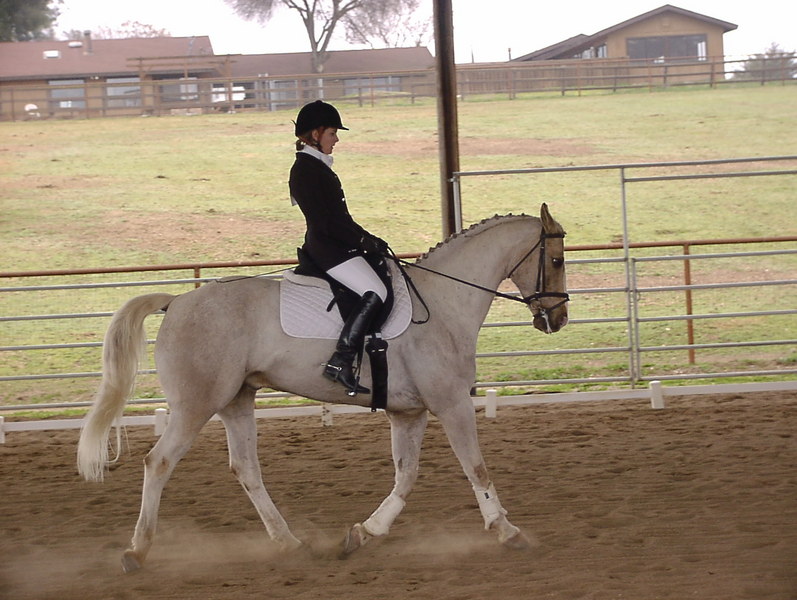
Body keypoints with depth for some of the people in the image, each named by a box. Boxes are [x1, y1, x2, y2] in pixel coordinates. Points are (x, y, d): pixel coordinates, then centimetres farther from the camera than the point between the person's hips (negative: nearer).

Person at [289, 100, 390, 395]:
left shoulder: (317, 167, 18)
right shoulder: (305, 169, -14)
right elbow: (324, 222, -19)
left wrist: (366, 238, 13)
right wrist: (363, 241, -14)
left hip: (338, 246, 11)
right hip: (327, 248, -11)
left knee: (390, 275, 13)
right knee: (375, 292, -25)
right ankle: (340, 362, -29)